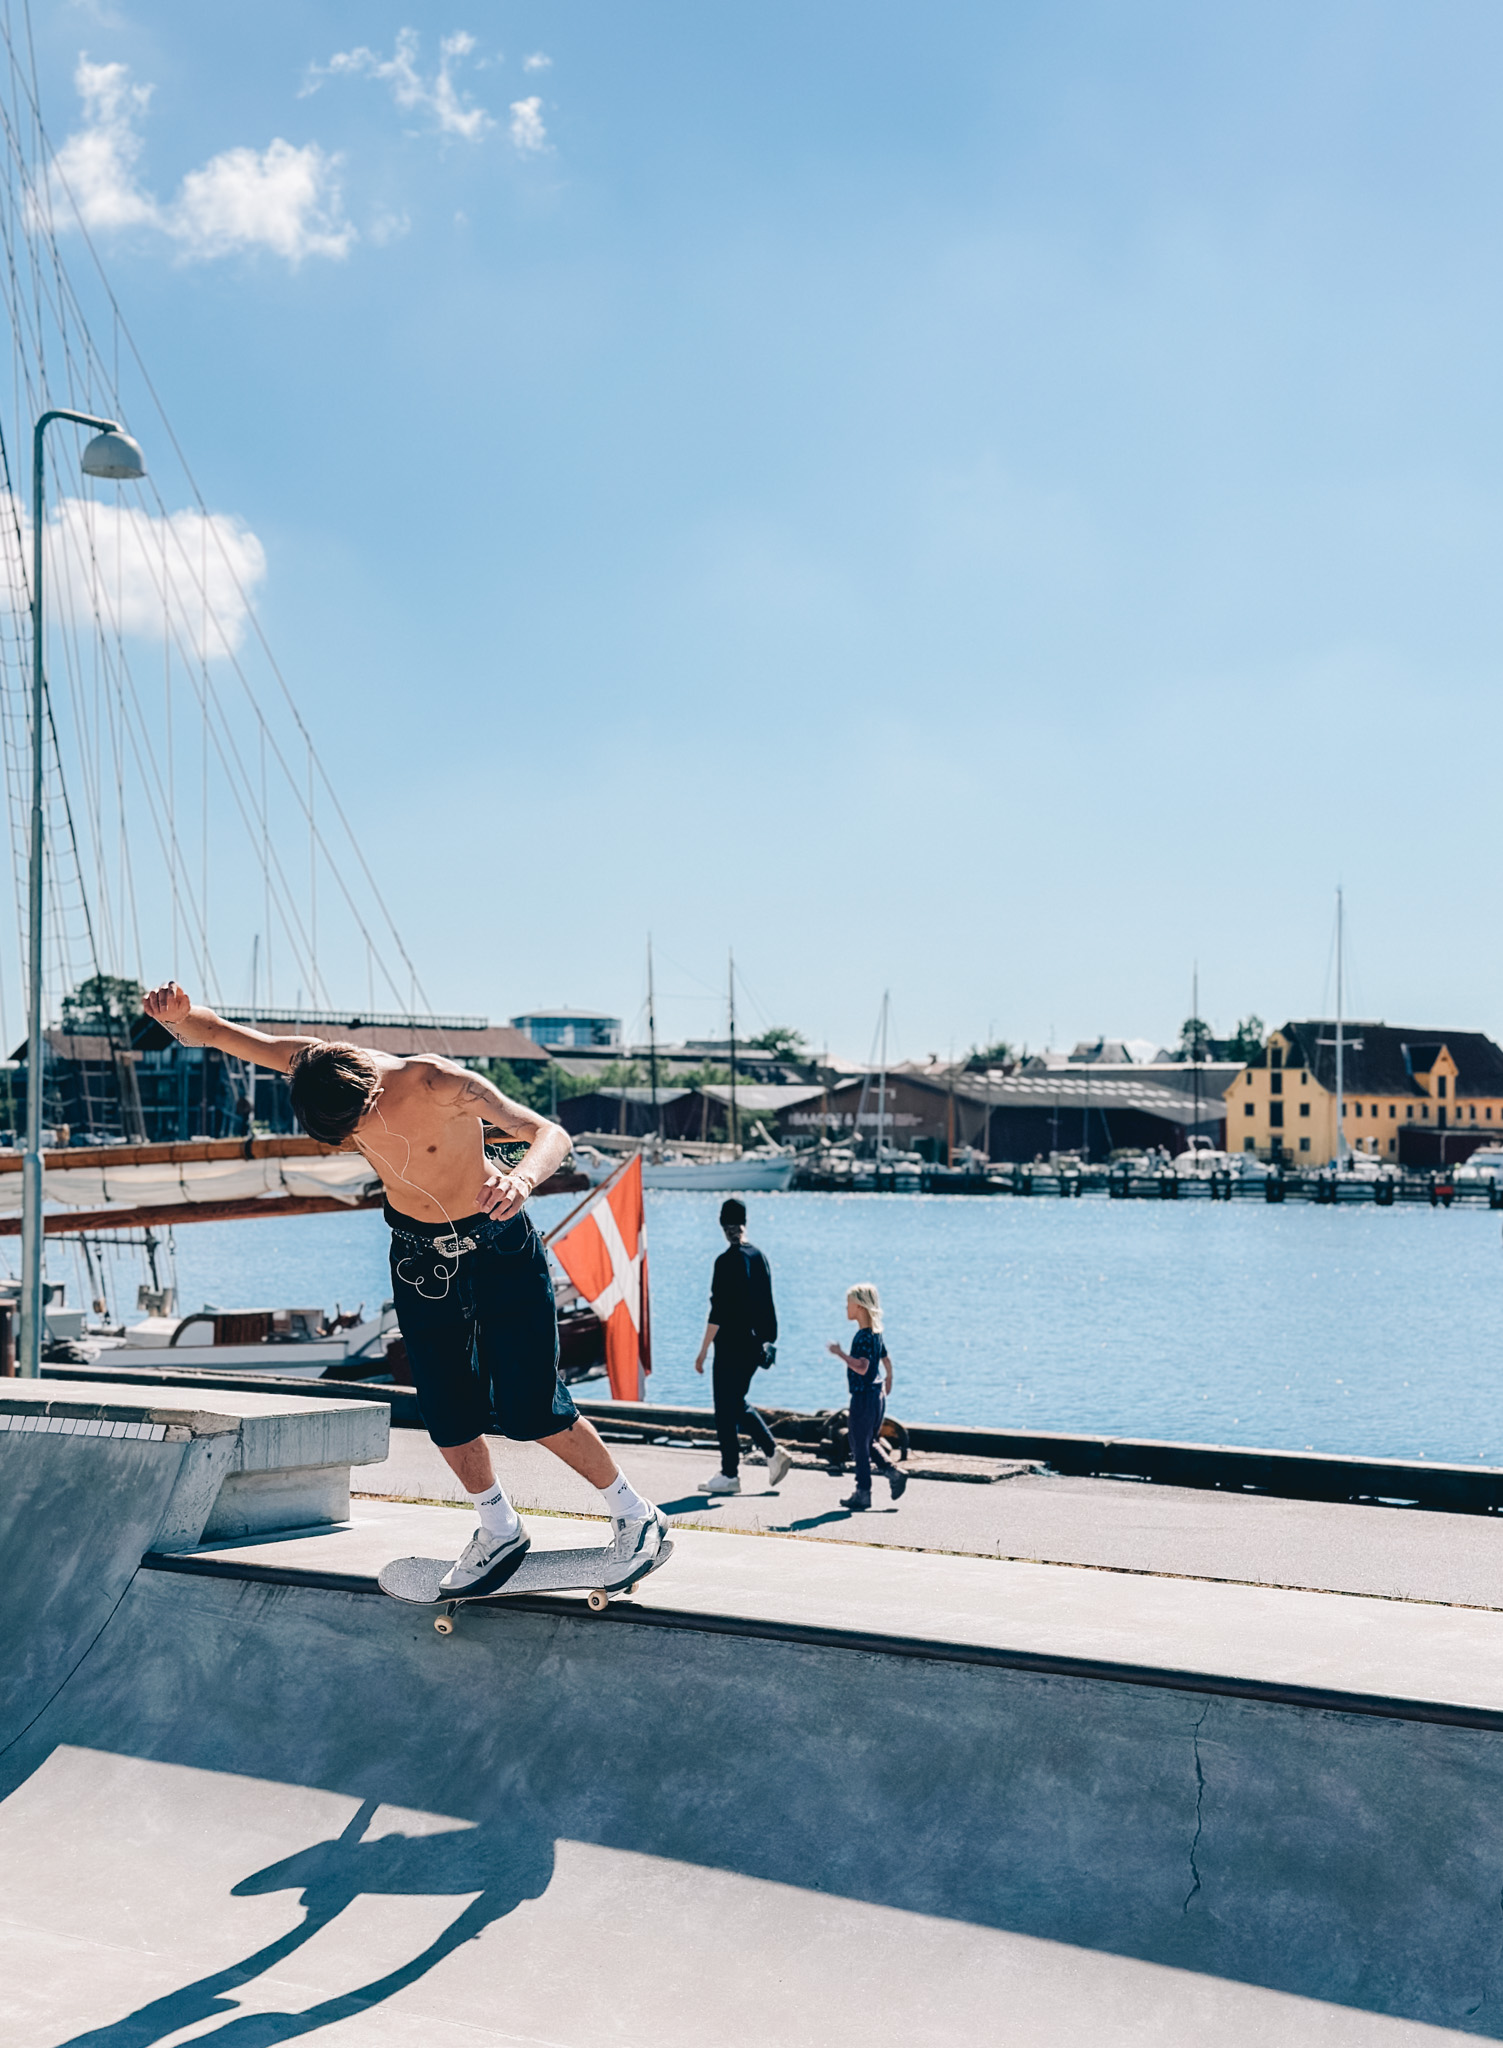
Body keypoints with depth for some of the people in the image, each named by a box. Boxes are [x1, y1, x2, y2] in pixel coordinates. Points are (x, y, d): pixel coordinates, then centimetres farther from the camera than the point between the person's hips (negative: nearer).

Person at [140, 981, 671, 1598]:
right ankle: (499, 1531, 28)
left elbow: (551, 1134, -33)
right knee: (445, 1410, 4)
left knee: (528, 1409, -7)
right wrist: (178, 1014, -39)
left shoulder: (437, 1082, -32)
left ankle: (634, 1515, 13)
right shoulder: (318, 1064, -19)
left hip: (498, 1245, -5)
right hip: (418, 1252, 5)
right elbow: (212, 1033, -15)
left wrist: (522, 1177, -55)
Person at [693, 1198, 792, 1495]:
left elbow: (718, 1311, -18)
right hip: (755, 1344, 7)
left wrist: (703, 1350, -13)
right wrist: (767, 1340, 23)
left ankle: (730, 1474, 7)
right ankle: (773, 1451, 9)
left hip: (731, 1345, -7)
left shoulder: (727, 1261, -16)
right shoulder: (760, 1256, 6)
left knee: (726, 1409, 2)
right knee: (737, 1403, 20)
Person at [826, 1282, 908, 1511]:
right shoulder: (876, 1334, 10)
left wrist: (840, 1354, -24)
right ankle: (894, 1472, 7)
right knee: (870, 1443, 19)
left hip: (863, 1397, -9)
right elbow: (888, 1364, 19)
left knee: (859, 1445, 0)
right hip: (877, 1396, 9)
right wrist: (886, 1392, 29)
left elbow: (862, 1367, -30)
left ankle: (863, 1493, 5)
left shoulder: (863, 1337, -19)